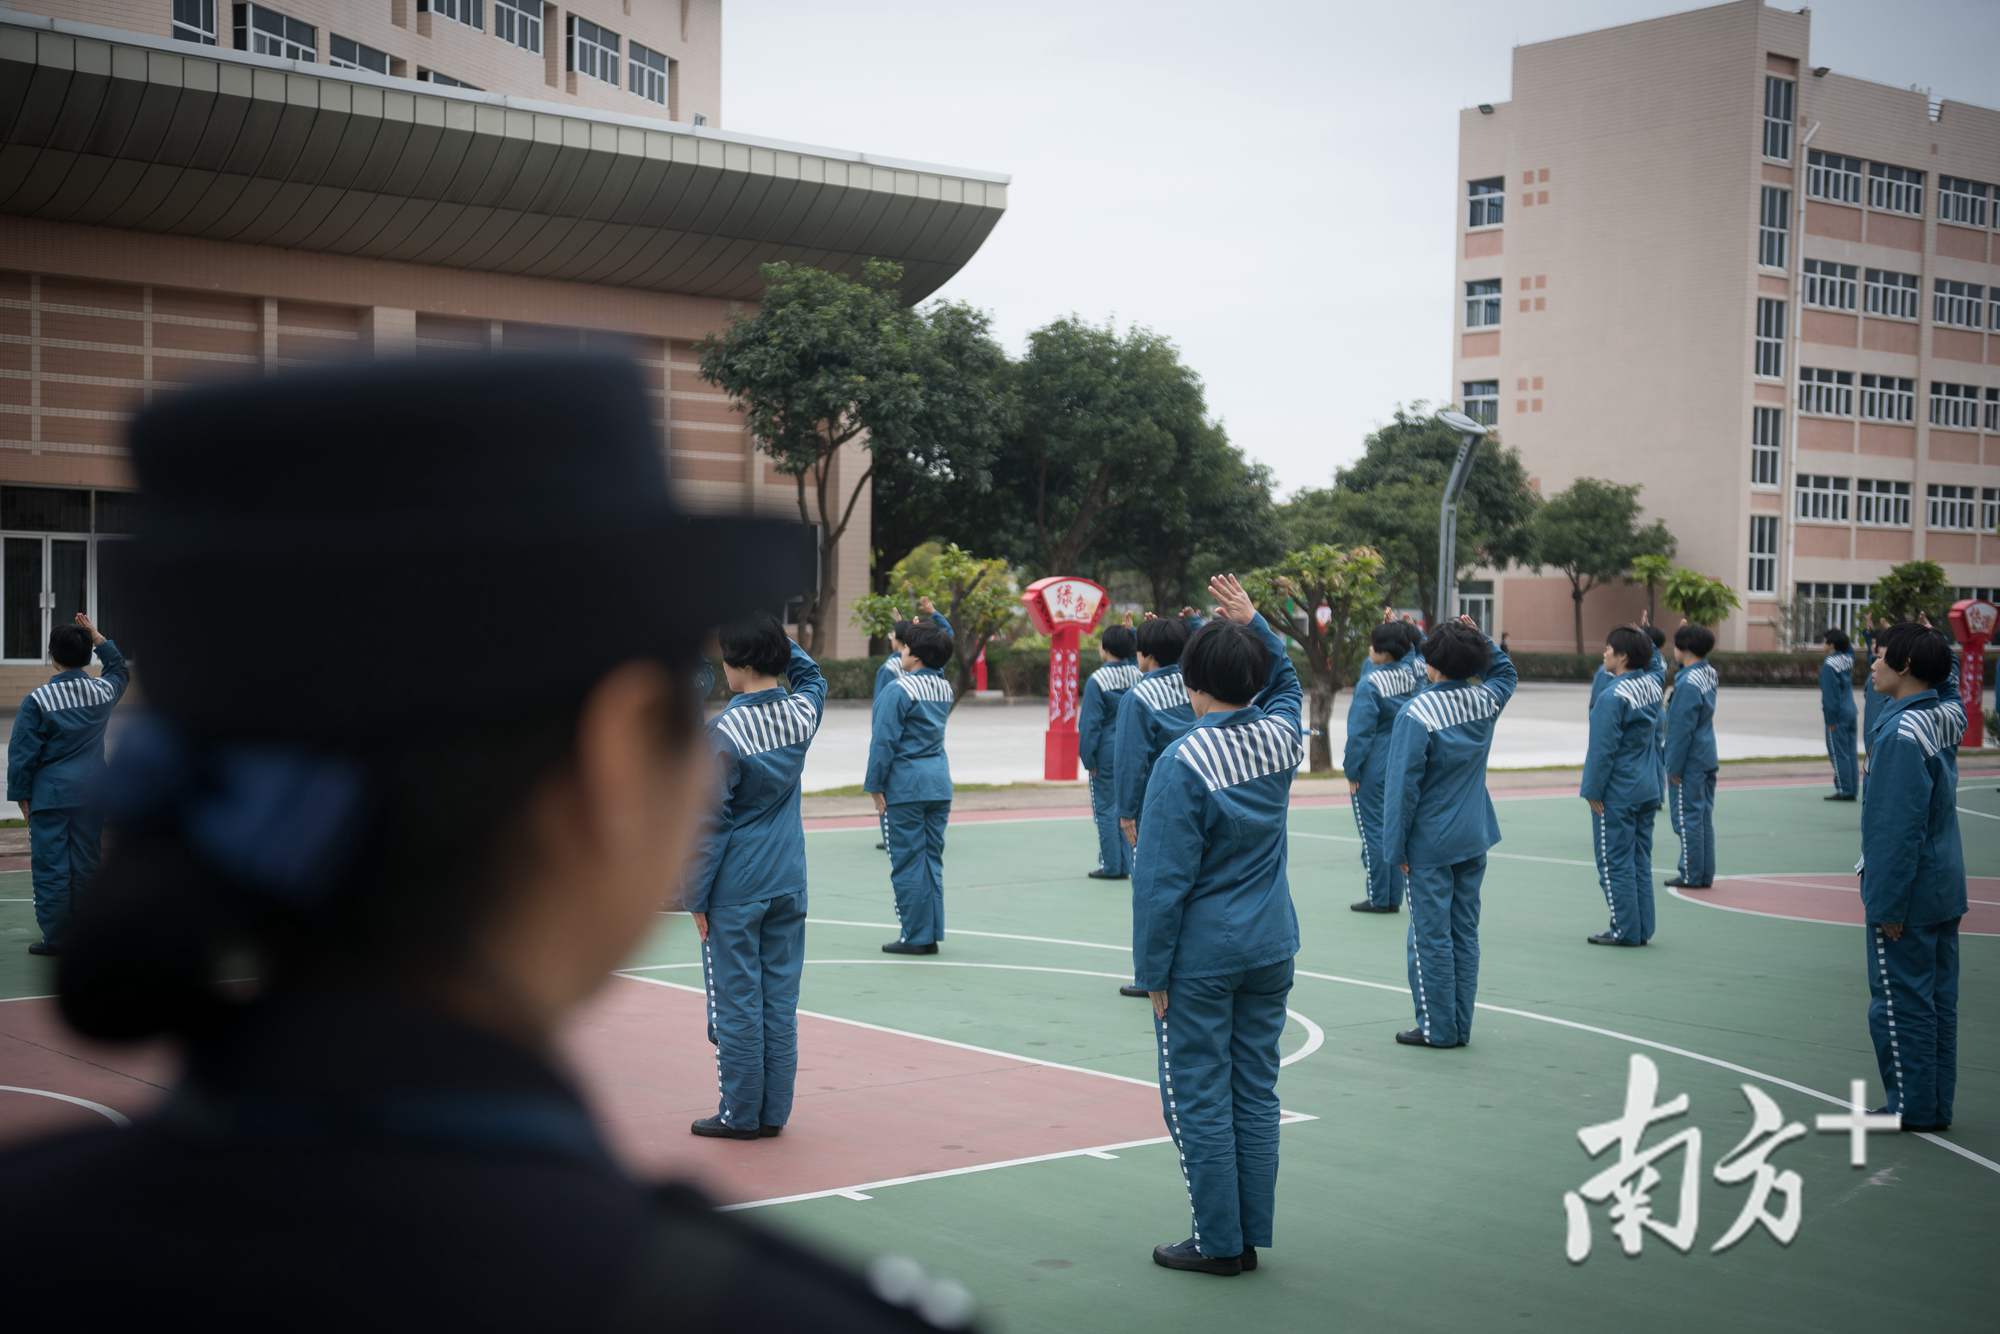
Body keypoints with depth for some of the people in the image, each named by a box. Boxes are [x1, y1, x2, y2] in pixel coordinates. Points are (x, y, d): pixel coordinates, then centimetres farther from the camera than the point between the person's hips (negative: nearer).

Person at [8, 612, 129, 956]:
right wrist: (96, 636, 28)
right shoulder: (103, 691, 1)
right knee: (87, 864, 10)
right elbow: (120, 668, 27)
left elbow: (22, 753, -7)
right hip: (92, 794, 4)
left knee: (51, 866, 2)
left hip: (51, 795, -4)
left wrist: (21, 795, 3)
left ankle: (54, 937, 4)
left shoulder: (38, 699, -10)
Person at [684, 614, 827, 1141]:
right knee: (780, 999, 10)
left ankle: (741, 1114, 9)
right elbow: (811, 675, 26)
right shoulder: (802, 714, -1)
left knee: (737, 1002, 3)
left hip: (736, 890, -5)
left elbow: (710, 823, -13)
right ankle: (774, 1112, 14)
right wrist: (777, 641, 12)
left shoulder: (724, 731, -16)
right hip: (788, 883, 5)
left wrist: (696, 896, -6)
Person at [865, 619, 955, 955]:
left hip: (906, 785, -7)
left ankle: (915, 936, 1)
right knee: (932, 859, 11)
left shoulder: (899, 690, -12)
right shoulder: (945, 688, 8)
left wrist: (874, 785, -7)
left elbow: (884, 741, -14)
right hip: (939, 783, 7)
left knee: (908, 861, -1)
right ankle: (932, 933, 13)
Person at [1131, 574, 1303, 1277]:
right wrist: (1253, 622, 13)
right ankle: (1251, 1238, 20)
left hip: (1202, 957, -6)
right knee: (1256, 1093, 12)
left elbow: (1162, 877, -17)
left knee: (1199, 1099, 4)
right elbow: (1285, 680, 25)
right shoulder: (1280, 737, -2)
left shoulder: (1183, 762, -19)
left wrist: (1152, 969, -9)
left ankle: (1218, 1242, 11)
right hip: (1272, 948, 6)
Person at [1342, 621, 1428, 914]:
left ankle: (1377, 898, 6)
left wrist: (1351, 771, -7)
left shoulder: (1370, 685, -20)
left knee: (1373, 832, 2)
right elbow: (1418, 649, 21)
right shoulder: (1414, 670, -5)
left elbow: (1360, 732, -17)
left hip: (1373, 770, -6)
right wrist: (1402, 630, 8)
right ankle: (1394, 898, 17)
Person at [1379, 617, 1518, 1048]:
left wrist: (1396, 846, -9)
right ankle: (1460, 1026, 18)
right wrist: (1480, 638, 7)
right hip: (1474, 839, 6)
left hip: (1430, 845, -6)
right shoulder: (1486, 701, -1)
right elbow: (1506, 672, 25)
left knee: (1431, 936, 2)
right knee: (1465, 933, 11)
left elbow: (1403, 785, -17)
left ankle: (1437, 1028, 7)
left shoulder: (1417, 713, -18)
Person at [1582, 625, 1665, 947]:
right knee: (1640, 861, 13)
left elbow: (1603, 749, -18)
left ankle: (1625, 930, 4)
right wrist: (1643, 638, 16)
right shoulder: (1651, 683, 2)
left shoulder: (1613, 696, -20)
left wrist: (1593, 791, -11)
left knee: (1615, 862, 1)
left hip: (1617, 795, -8)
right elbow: (1654, 663, 29)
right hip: (1648, 790, 8)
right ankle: (1642, 929, 17)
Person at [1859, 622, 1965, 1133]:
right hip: (1946, 889, 9)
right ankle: (1936, 1107, 20)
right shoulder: (1947, 717, 2)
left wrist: (1887, 904, -18)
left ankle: (1911, 1108, 8)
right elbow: (1949, 673, 29)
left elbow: (1898, 827, -22)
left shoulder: (1902, 734, -21)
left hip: (1908, 895, -9)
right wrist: (1937, 645, 10)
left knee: (1900, 1003, 1)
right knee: (1939, 1001, 13)